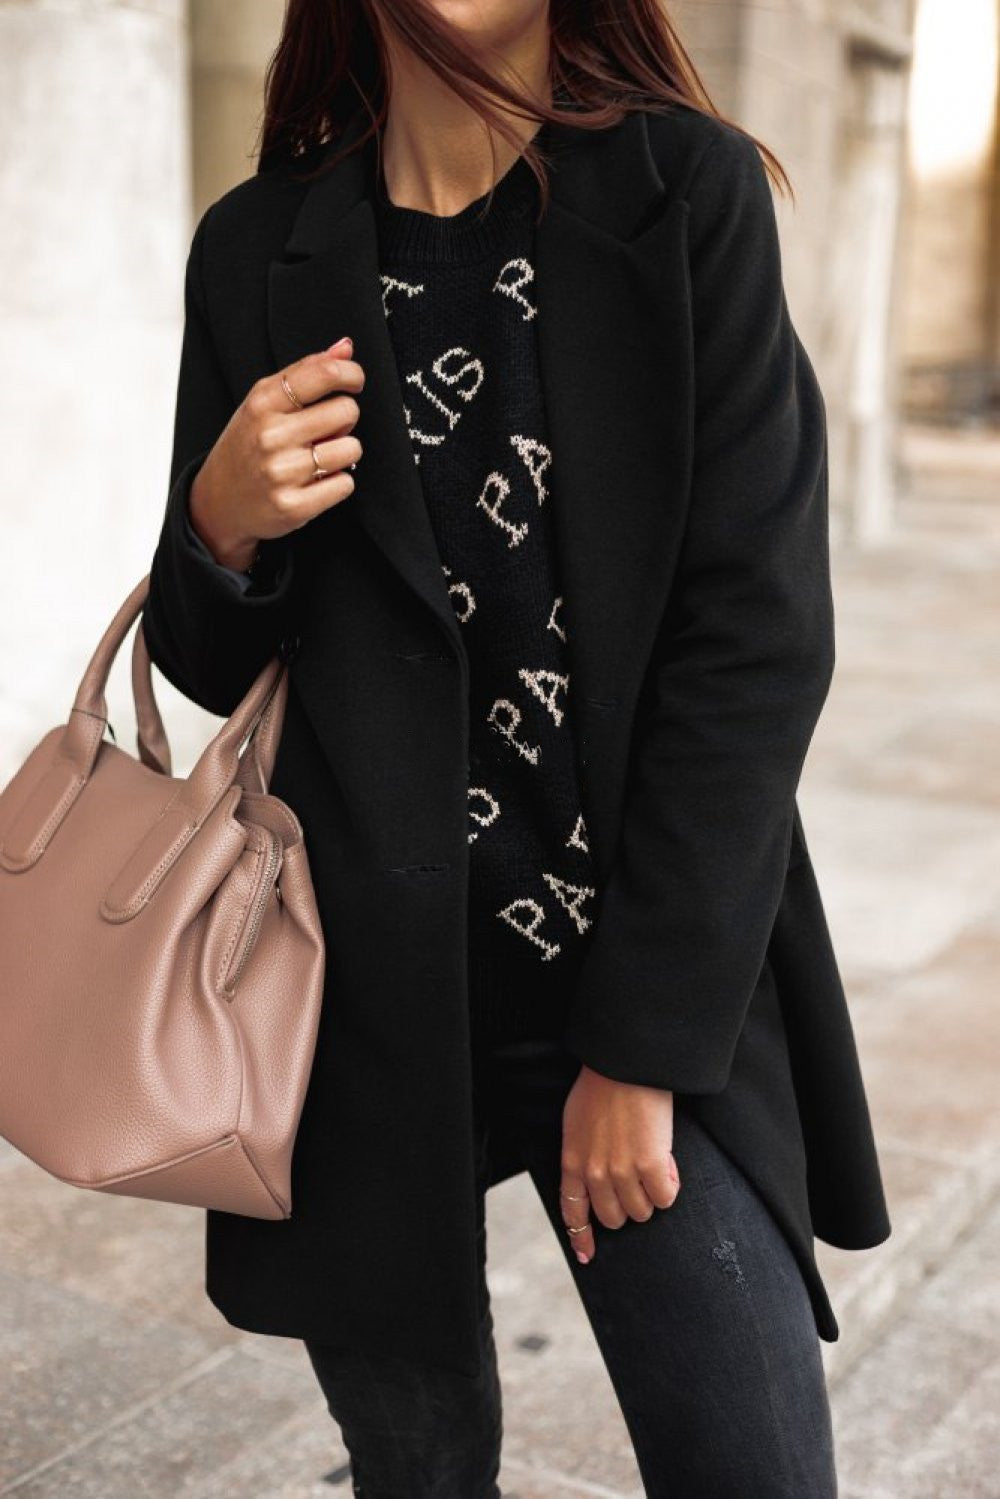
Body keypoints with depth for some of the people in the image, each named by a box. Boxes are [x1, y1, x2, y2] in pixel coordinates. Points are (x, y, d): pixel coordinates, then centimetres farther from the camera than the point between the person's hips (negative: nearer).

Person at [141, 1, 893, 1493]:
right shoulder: (259, 251, 4)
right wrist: (220, 527, -13)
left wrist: (643, 1045, -10)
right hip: (368, 998, 2)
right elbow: (216, 672, 10)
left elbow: (758, 638, -8)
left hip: (657, 993, -1)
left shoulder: (689, 195, -2)